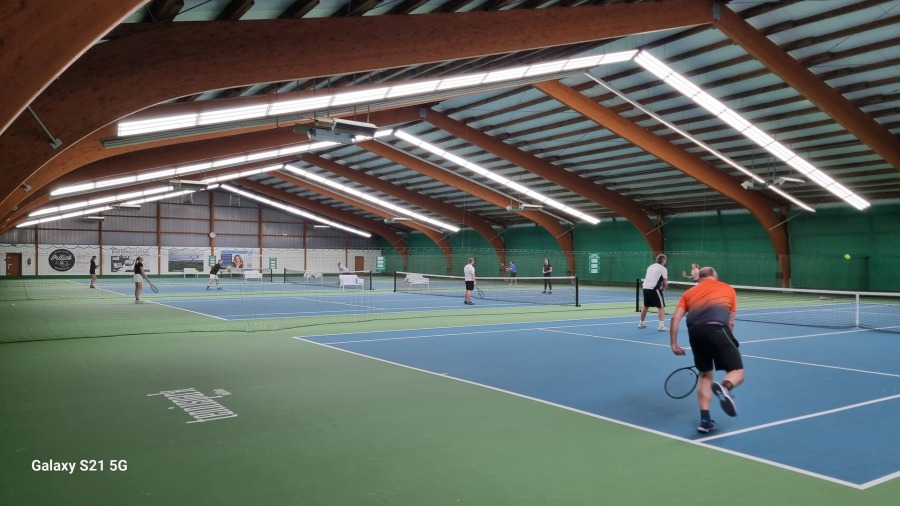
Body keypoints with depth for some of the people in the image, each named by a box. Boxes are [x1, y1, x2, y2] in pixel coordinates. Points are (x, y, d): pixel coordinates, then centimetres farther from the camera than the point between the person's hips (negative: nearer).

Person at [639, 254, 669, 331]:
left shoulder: (650, 267, 18)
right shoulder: (663, 268, -2)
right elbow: (665, 282, -4)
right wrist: (663, 288, 16)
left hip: (645, 287, 7)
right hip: (654, 288, -7)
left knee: (646, 306, 20)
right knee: (661, 307, -1)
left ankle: (641, 324, 28)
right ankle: (662, 326, -7)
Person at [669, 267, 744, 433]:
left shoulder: (690, 292, 28)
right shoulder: (728, 289, 25)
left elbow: (675, 318, 14)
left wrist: (673, 343, 17)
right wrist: (724, 344, 34)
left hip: (695, 331, 3)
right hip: (717, 328, -3)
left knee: (705, 375, 19)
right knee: (737, 372, 4)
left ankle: (705, 419, 12)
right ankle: (724, 387, -32)